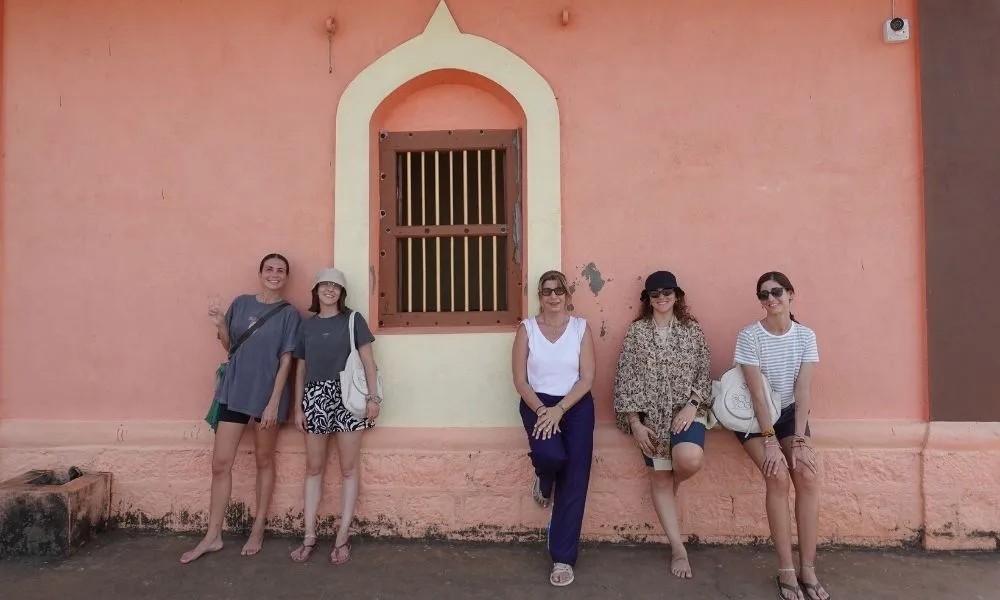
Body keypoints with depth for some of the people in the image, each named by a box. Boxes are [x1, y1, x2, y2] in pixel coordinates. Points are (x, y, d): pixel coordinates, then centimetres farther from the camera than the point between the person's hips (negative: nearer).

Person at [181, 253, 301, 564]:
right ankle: (213, 536, 16)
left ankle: (257, 531, 22)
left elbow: (286, 360, -7)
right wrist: (220, 325, -9)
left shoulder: (289, 314, -4)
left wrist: (274, 402, -14)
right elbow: (229, 346, 12)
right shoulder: (241, 303, 6)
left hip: (267, 394, -3)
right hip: (234, 391, 3)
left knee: (264, 461, 10)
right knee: (220, 462, 4)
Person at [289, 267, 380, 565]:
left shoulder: (353, 320, 3)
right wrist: (298, 407, 8)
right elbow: (301, 368, 13)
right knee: (314, 468, 8)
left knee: (349, 468, 2)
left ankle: (342, 537, 10)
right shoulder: (307, 325, 12)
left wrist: (373, 397, -9)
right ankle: (309, 536, 17)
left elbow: (368, 360, -1)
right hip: (315, 398, 3)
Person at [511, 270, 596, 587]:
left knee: (575, 479, -8)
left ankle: (563, 558, 5)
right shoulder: (527, 328, 0)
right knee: (551, 454, -29)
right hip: (537, 402, -1)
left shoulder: (581, 327, 1)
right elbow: (520, 380, -2)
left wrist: (559, 410, -15)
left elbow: (587, 378, -4)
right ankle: (544, 481, 13)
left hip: (576, 404, 1)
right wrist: (542, 410, -16)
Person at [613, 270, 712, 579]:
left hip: (686, 409, 0)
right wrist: (635, 422, -8)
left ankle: (675, 482, 10)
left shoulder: (693, 329, 5)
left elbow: (704, 374, 3)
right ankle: (678, 547, 17)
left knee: (690, 458, -28)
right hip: (650, 413, 0)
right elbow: (626, 379, -2)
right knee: (659, 476, 3)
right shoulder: (636, 331, 1)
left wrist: (692, 406, -14)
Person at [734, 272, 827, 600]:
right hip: (754, 416, -3)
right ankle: (787, 570, -11)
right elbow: (757, 392, -20)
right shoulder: (749, 336, -17)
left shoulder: (806, 335, -7)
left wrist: (799, 439, -20)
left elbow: (804, 389, -13)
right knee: (778, 476, -23)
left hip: (790, 412, 3)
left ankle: (808, 569, -6)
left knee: (808, 475, -18)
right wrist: (770, 440, -25)